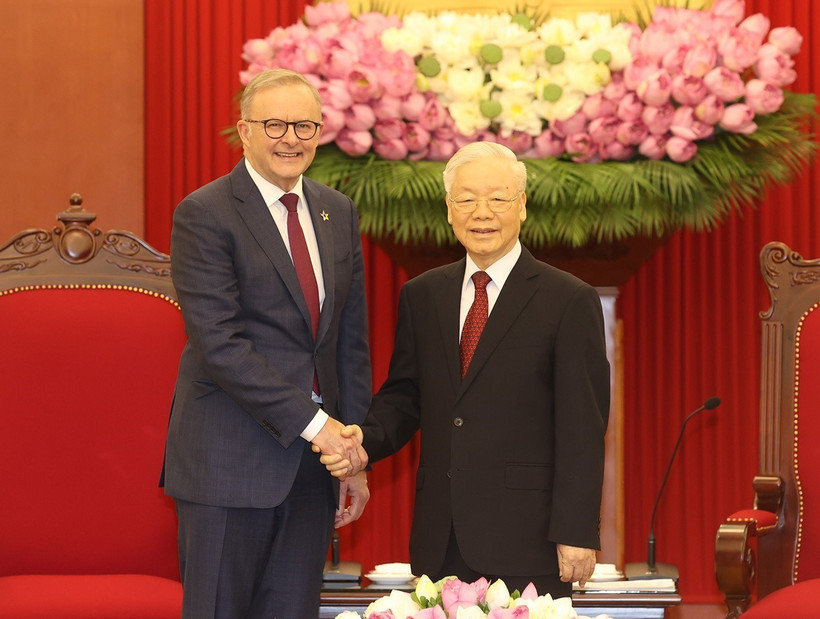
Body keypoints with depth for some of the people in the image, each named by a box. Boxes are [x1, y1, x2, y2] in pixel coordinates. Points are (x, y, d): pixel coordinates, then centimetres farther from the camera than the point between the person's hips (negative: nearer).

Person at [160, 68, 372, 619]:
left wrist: (354, 452, 8)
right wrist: (313, 423, -18)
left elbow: (352, 340, 14)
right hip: (229, 459, -6)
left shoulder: (339, 213, 12)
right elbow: (218, 342, -16)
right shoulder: (204, 215, -8)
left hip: (313, 459, 6)